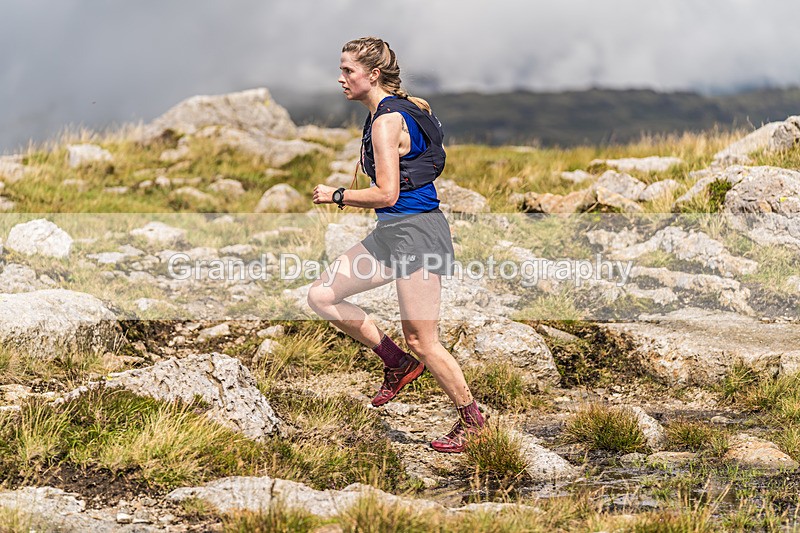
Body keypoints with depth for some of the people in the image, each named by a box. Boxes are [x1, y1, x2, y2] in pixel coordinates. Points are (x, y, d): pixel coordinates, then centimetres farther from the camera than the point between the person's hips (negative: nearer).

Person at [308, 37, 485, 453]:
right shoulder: (407, 108, 11)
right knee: (321, 296, 6)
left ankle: (471, 418, 12)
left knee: (422, 341, -4)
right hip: (391, 234, 10)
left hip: (415, 231, -10)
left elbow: (386, 194, -22)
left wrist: (336, 196, -9)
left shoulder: (387, 121, -18)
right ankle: (398, 364, 14)